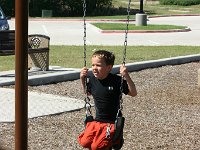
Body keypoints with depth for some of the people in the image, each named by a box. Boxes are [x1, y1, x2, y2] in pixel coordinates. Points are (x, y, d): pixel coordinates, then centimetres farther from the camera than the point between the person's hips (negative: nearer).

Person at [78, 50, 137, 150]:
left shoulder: (116, 81, -14)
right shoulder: (93, 80, 2)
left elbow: (133, 93, -14)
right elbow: (87, 92, 24)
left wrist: (127, 77, -26)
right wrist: (82, 79, 8)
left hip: (112, 122, -5)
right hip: (97, 121, 5)